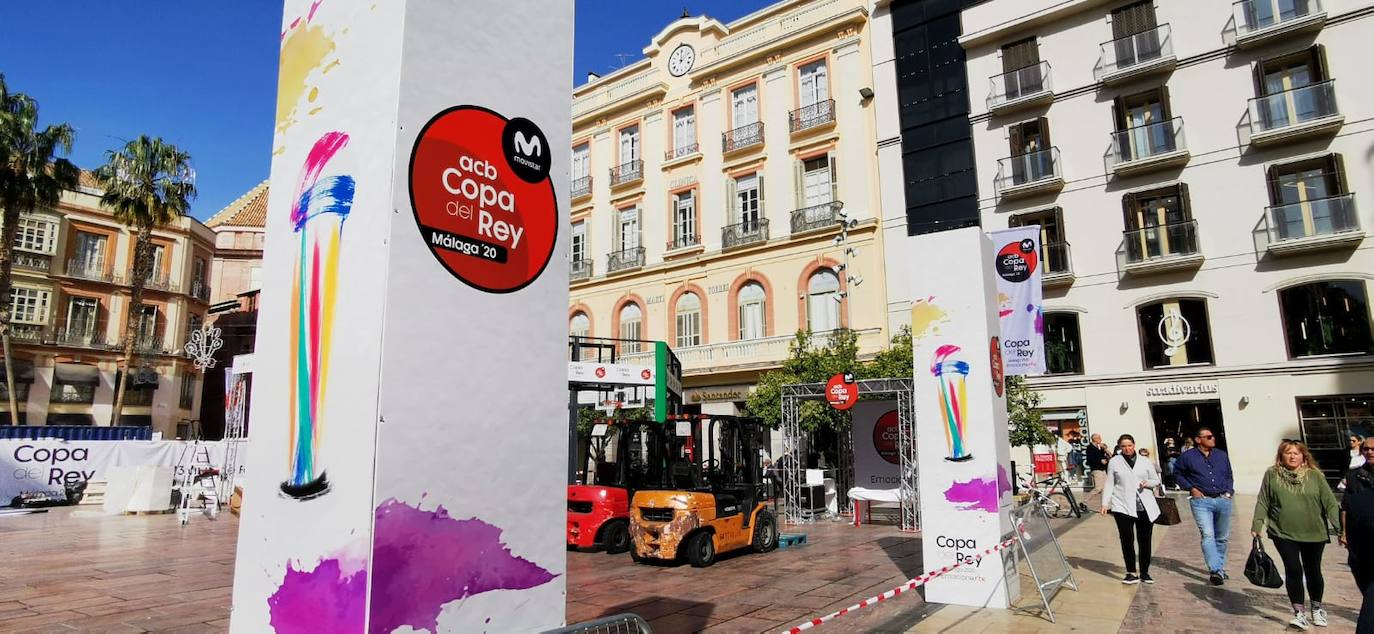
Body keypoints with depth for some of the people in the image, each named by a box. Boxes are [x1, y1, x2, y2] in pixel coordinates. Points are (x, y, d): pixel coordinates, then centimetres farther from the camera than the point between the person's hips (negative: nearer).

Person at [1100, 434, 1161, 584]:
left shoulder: (1146, 462, 9)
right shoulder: (1114, 462, 5)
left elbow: (1156, 480, 15)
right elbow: (1109, 484, 6)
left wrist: (1147, 483, -7)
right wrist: (1105, 503, -1)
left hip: (1146, 507, 2)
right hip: (1123, 506, -2)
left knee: (1145, 541, 6)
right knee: (1127, 540, -6)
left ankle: (1144, 573, 18)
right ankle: (1131, 573, 1)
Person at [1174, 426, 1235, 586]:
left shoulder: (1222, 455, 12)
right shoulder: (1188, 456, -1)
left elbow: (1229, 476, 23)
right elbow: (1178, 474, 10)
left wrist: (1229, 491, 8)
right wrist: (1191, 488, -1)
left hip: (1223, 500, 4)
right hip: (1201, 501, -4)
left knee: (1222, 537, 12)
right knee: (1208, 535, -15)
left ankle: (1220, 568, 25)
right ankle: (1215, 571, -19)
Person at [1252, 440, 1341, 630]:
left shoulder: (1315, 475, -2)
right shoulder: (1272, 475, -2)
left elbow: (1329, 502, -2)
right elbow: (1263, 502, 2)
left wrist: (1340, 527, -8)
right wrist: (1257, 525, -1)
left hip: (1314, 534, 1)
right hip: (1283, 534, -1)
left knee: (1312, 571, 15)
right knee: (1293, 570, -8)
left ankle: (1317, 608, 38)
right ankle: (1299, 613, 3)